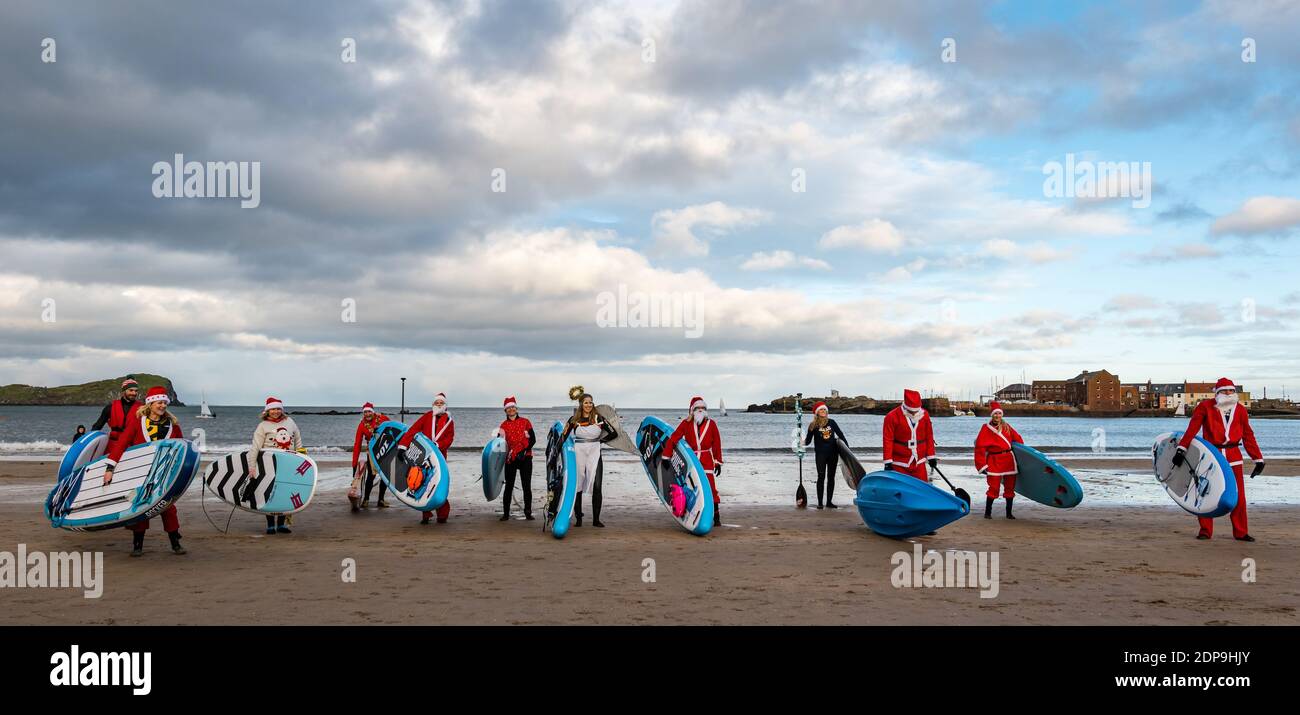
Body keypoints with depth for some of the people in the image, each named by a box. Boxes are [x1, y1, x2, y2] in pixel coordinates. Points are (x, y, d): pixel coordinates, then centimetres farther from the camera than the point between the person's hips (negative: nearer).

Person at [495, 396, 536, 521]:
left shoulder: (525, 422, 4)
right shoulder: (503, 425, 7)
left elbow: (533, 439, 0)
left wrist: (525, 450, -12)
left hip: (525, 458, -1)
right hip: (510, 459, 1)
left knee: (526, 486, 1)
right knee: (509, 486, 4)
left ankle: (528, 512, 8)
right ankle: (506, 513, 10)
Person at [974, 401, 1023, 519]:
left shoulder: (1007, 427, 10)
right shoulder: (986, 428, -4)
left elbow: (1018, 439, 19)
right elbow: (979, 447, -6)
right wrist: (982, 465, -9)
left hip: (1009, 460, 5)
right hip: (994, 460, -5)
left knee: (1010, 487, 9)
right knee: (993, 488, -8)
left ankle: (1009, 513, 20)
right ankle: (987, 512, 6)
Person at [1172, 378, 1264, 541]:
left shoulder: (1240, 410, 9)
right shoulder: (1205, 407, -2)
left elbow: (1248, 436, 12)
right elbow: (1192, 429, -10)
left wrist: (1258, 459, 10)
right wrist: (1181, 449, -20)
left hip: (1233, 456, 2)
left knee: (1238, 496, 2)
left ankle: (1240, 532, 12)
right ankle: (1205, 530, 12)